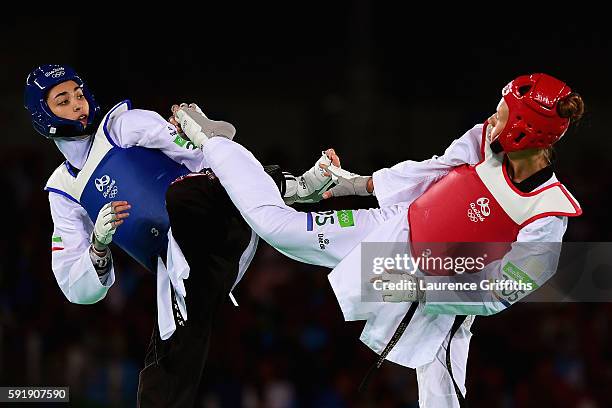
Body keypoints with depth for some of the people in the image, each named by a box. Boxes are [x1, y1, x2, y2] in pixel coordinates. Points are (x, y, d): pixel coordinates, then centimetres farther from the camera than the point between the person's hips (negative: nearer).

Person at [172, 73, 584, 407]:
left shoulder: (547, 220, -32)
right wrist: (364, 183, 7)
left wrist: (423, 290, -25)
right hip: (399, 231, 3)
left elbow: (496, 296, -23)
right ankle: (210, 140, 25)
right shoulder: (485, 141, -19)